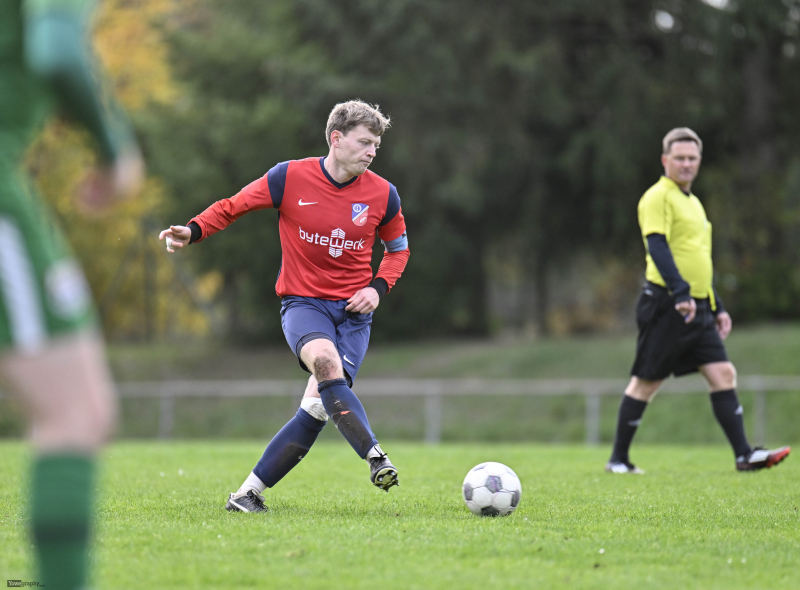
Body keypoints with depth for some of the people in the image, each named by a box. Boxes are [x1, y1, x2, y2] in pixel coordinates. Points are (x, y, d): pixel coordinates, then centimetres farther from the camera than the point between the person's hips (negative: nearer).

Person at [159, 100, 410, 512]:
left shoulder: (383, 195, 0)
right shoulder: (290, 177, -6)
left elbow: (398, 248, 17)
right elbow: (234, 206, 5)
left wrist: (378, 287, -1)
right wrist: (193, 231, -11)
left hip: (353, 310, 2)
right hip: (302, 302, -2)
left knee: (318, 406, -13)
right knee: (325, 361, -35)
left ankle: (249, 493, -4)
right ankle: (375, 458, -39)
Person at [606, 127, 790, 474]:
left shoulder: (692, 202, 21)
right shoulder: (658, 197, -7)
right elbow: (657, 247, -20)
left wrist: (717, 308, 24)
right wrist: (680, 293, -30)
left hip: (697, 307, 8)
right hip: (666, 305, -8)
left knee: (723, 374, -3)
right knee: (647, 382, -1)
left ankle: (744, 455, -6)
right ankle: (618, 459, 8)